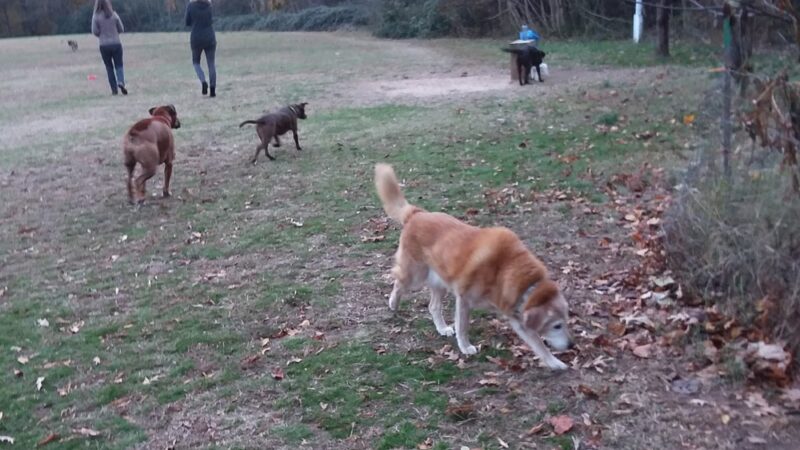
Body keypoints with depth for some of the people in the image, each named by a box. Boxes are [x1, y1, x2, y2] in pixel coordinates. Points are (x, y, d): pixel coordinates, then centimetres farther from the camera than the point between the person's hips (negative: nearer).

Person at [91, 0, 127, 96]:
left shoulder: (96, 16, -7)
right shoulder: (114, 15, -3)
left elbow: (95, 31, -7)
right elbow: (121, 29, 2)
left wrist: (102, 35, 13)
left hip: (104, 45, 0)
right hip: (116, 44, 0)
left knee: (109, 67, 12)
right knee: (119, 65, 8)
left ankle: (114, 89, 10)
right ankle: (121, 82, -20)